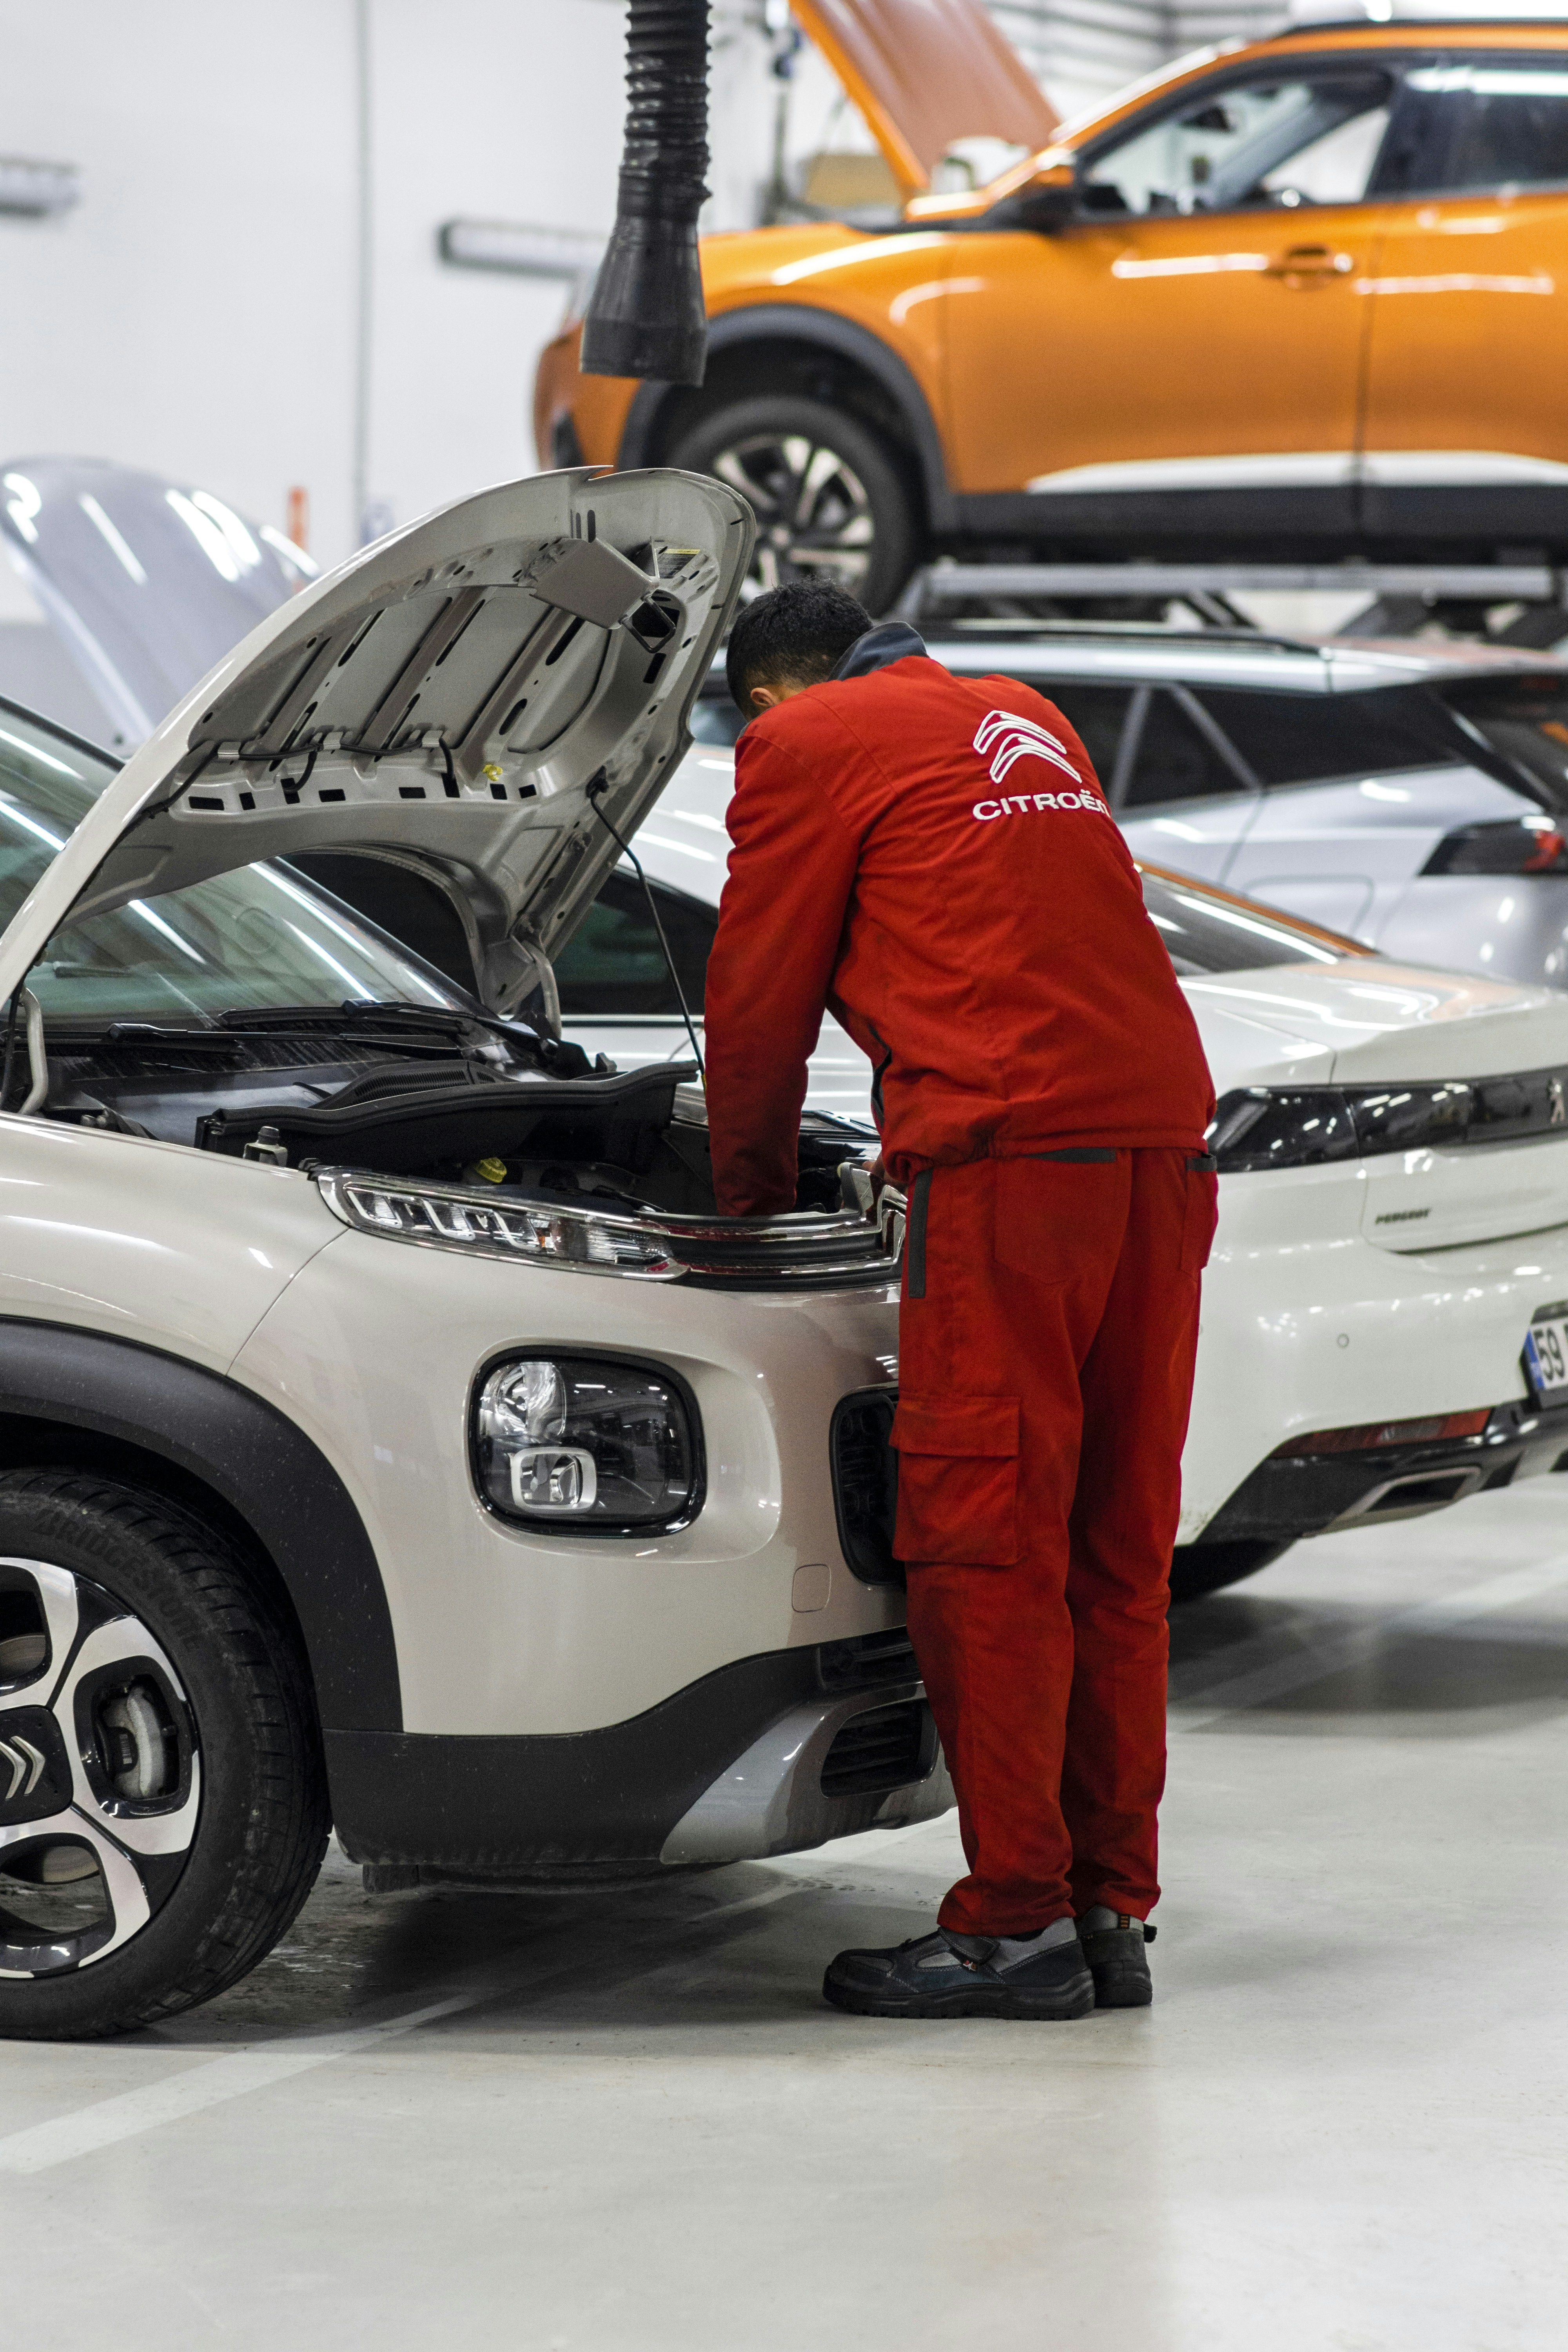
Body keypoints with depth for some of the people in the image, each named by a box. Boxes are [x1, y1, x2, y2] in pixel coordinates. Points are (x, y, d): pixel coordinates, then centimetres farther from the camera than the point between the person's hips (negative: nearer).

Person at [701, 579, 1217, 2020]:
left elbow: (761, 996, 12)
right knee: (1117, 1546, 9)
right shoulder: (1023, 722, 28)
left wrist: (751, 1190, 27)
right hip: (1164, 1141, 7)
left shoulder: (805, 744, 7)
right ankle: (1114, 1911, 13)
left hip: (1008, 1155, -7)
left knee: (983, 1538, -3)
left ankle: (1017, 1922, -3)